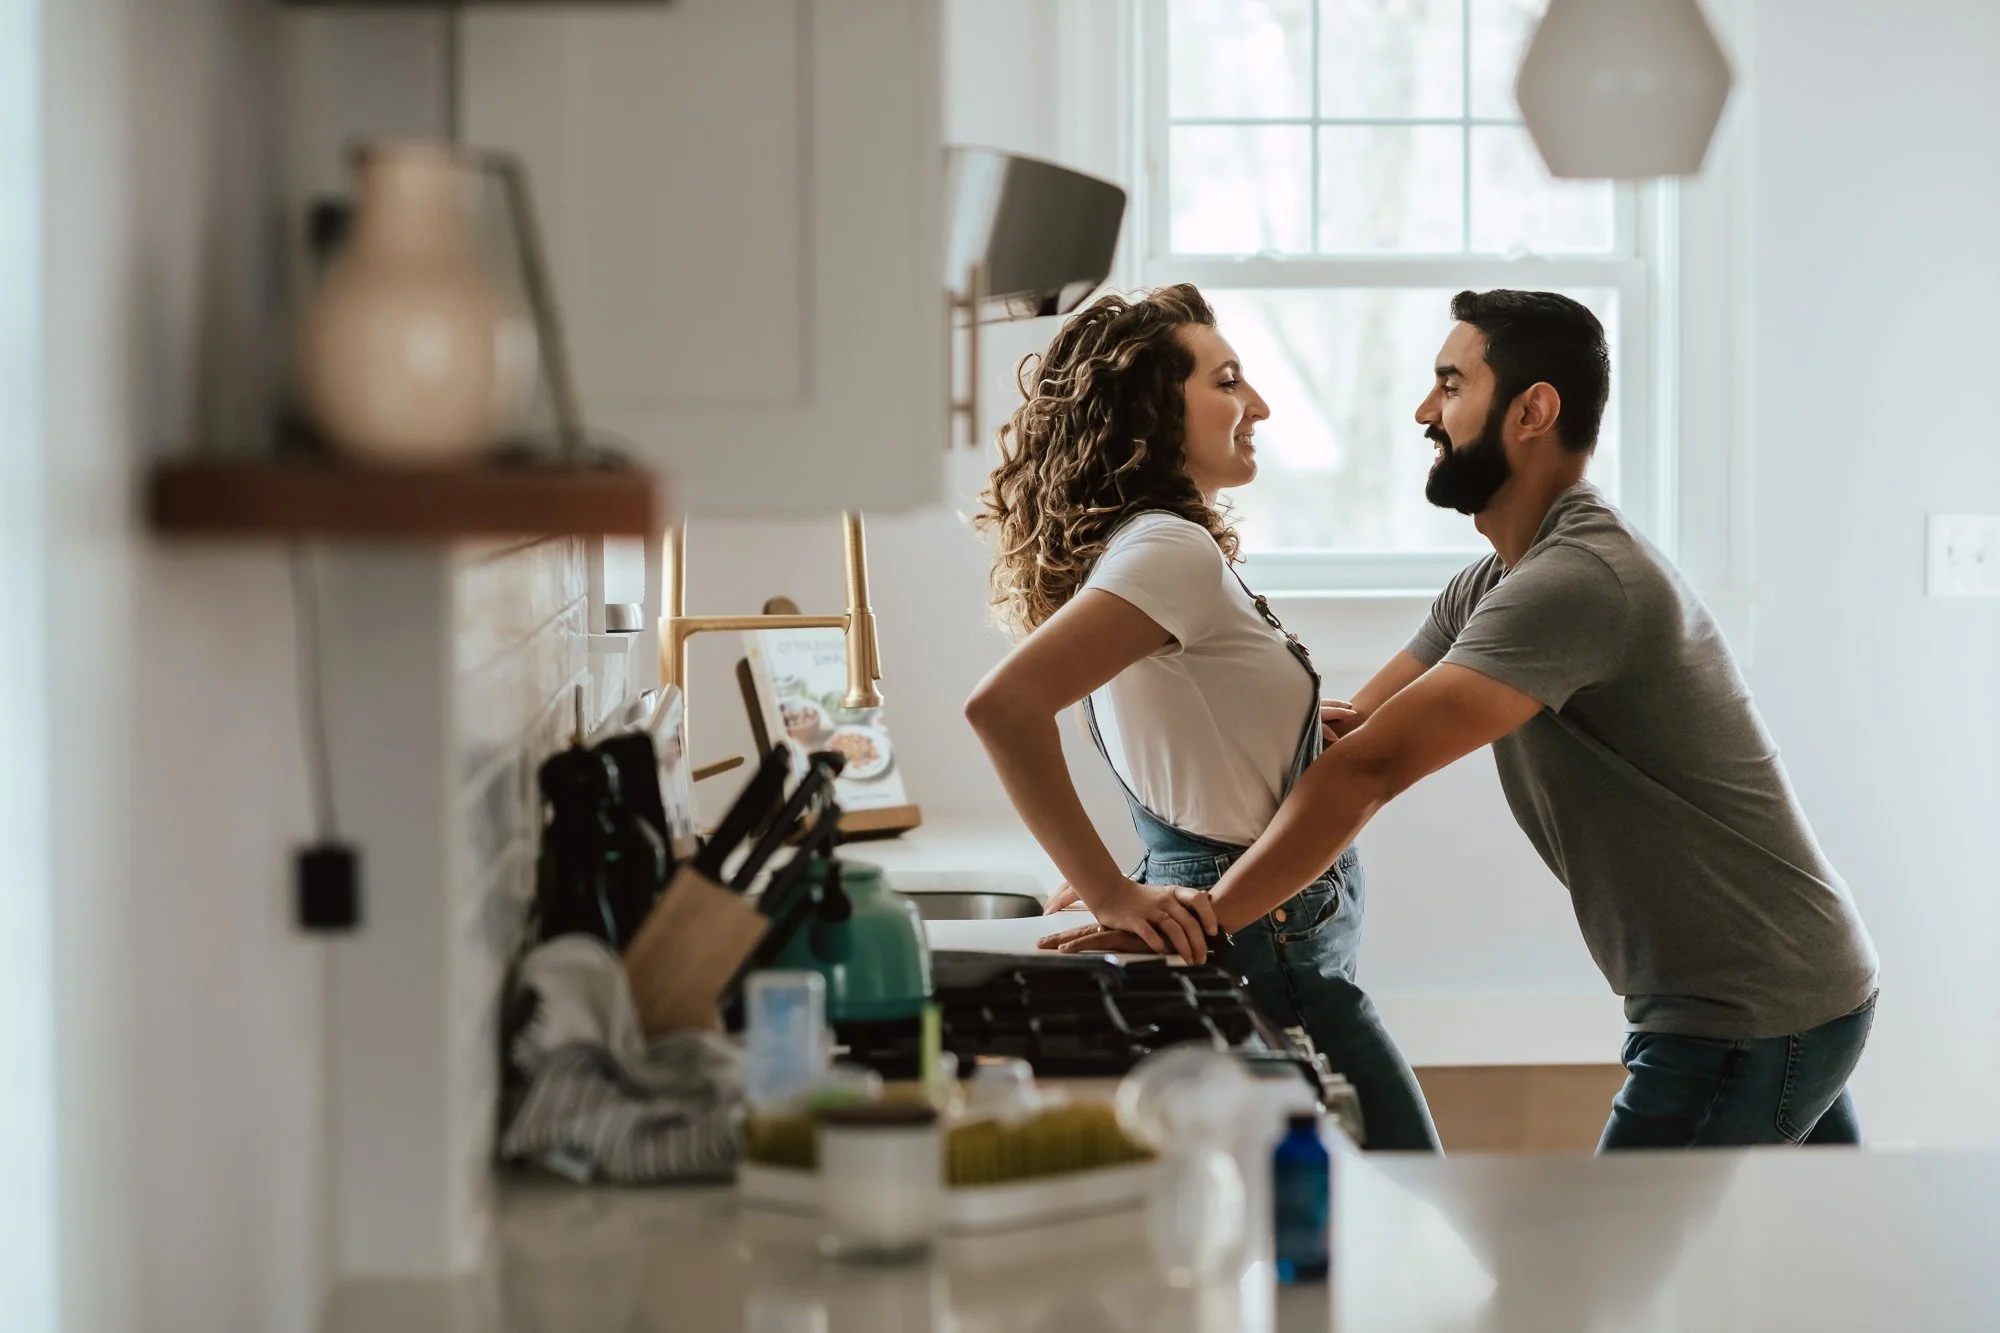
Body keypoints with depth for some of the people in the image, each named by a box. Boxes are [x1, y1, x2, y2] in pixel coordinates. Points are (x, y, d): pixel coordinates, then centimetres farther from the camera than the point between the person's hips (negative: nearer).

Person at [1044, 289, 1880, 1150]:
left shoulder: (1576, 584, -23)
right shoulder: (1492, 588, 11)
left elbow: (1370, 769, -29)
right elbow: (1347, 731, 9)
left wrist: (1198, 919, -27)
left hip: (1748, 1022, -10)